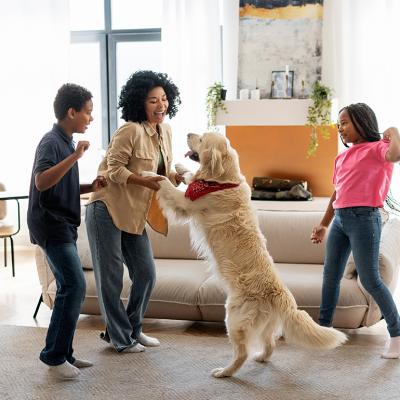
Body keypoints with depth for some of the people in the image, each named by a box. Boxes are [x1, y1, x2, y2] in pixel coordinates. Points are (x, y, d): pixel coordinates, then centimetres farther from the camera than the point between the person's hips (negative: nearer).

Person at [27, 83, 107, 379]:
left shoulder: (66, 143, 15)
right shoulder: (51, 142, -14)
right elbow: (41, 182, -30)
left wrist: (90, 187, 7)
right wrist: (74, 157, -35)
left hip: (64, 226, 10)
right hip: (51, 225, -10)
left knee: (69, 288, 9)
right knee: (74, 286, -14)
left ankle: (63, 353, 14)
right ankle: (54, 355, -7)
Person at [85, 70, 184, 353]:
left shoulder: (165, 131, 7)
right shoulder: (132, 131, -19)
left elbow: (162, 172, 16)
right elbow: (114, 169, -17)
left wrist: (175, 177, -4)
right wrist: (145, 181, -26)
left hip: (134, 215, 8)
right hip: (107, 210, -8)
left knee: (146, 274, 10)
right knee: (111, 277, 2)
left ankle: (132, 329, 28)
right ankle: (120, 338, 15)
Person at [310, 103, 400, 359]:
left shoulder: (376, 148, -4)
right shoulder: (342, 157, 19)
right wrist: (324, 225, 25)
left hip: (364, 218, -8)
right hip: (340, 219, 8)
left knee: (370, 280, -7)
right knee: (331, 276, 10)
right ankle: (324, 327, 21)